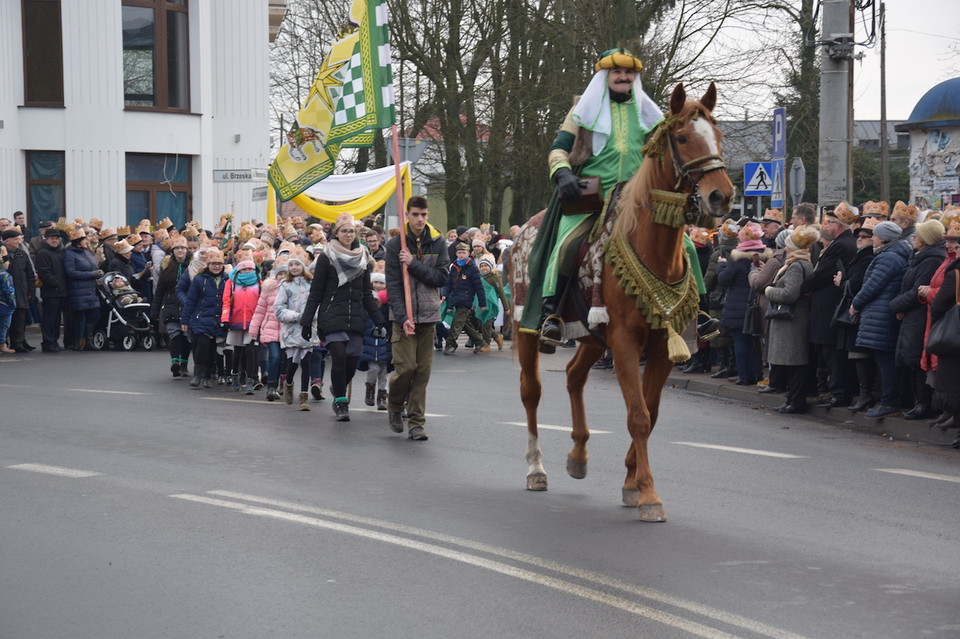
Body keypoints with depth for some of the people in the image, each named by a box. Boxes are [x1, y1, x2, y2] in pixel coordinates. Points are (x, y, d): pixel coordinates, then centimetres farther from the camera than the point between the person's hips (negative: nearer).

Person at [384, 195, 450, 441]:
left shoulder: (438, 242, 4)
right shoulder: (396, 244, -4)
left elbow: (441, 278, -4)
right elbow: (393, 284, -8)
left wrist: (413, 264, -14)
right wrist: (403, 317, -17)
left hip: (428, 314, 3)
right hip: (403, 315, -2)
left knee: (423, 370, 2)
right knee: (405, 367, -8)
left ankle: (416, 422, 9)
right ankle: (394, 406, 19)